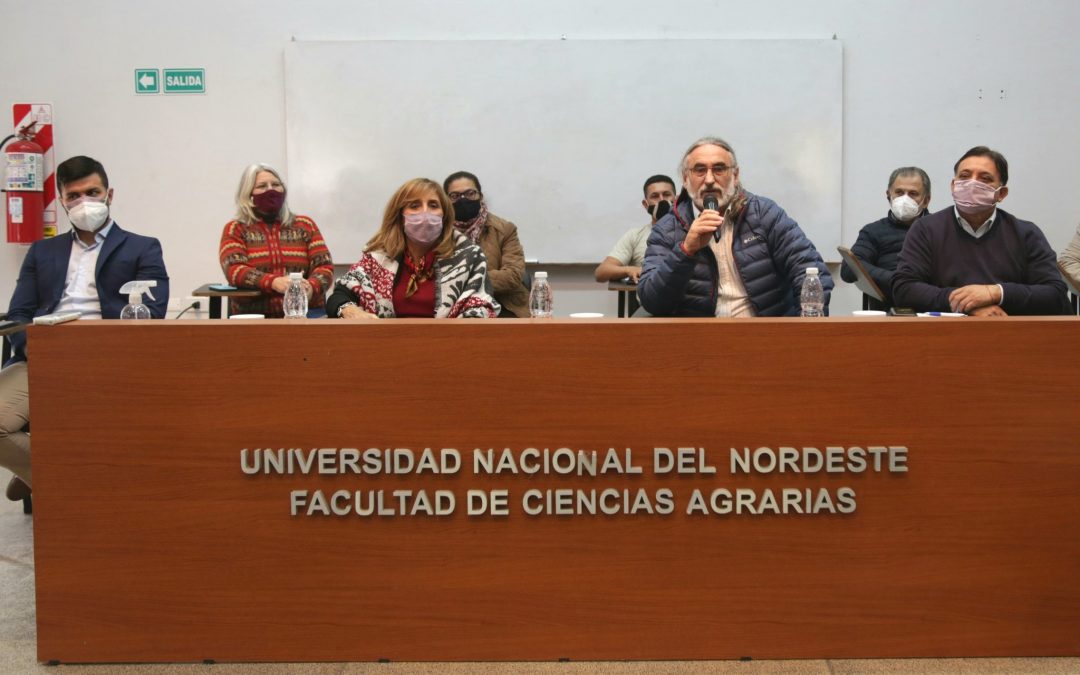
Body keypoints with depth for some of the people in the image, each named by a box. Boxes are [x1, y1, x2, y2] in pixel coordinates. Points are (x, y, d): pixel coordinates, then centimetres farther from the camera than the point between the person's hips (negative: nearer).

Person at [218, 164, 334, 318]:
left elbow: (325, 267, 4)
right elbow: (234, 270, -7)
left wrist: (311, 287, -20)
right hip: (254, 318, -1)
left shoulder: (305, 225, 14)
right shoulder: (235, 230, 10)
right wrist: (273, 282, -24)